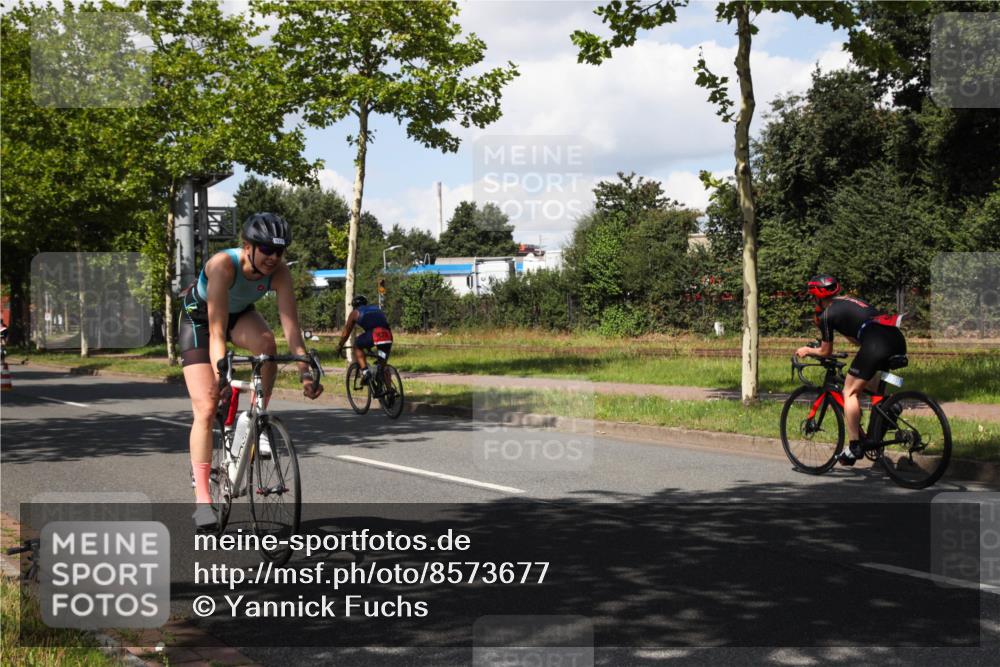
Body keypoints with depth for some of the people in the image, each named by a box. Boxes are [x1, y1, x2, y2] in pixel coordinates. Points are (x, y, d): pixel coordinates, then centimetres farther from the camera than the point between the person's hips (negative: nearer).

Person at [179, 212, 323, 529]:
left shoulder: (279, 272, -27)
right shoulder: (223, 265, -38)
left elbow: (291, 325, -31)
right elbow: (217, 330, -43)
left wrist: (305, 371, -42)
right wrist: (221, 374, -53)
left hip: (239, 314, 4)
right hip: (199, 316, -3)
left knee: (267, 343, -33)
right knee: (206, 409, -14)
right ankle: (202, 498, -11)